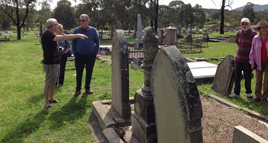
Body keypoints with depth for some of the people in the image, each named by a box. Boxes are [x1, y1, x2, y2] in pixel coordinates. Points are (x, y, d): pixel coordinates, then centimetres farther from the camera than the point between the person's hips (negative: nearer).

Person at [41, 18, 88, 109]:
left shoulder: (51, 34, 13)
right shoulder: (47, 35, -20)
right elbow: (63, 37, -32)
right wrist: (78, 35, -33)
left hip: (54, 62, 10)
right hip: (50, 63, -10)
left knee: (54, 81, 19)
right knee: (48, 83, -2)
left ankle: (51, 98, 32)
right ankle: (46, 103, 8)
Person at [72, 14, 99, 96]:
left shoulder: (93, 30, 0)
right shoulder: (76, 30, 0)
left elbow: (97, 42, 6)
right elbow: (73, 43, 6)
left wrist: (95, 53, 1)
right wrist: (75, 54, 0)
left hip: (91, 55, 1)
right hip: (79, 55, 0)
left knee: (89, 73, 9)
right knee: (79, 73, 5)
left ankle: (87, 88, 23)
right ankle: (78, 89, 16)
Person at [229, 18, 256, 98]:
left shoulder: (253, 34, -10)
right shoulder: (239, 33, 4)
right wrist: (240, 50, 13)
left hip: (248, 60, -4)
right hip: (238, 59, 4)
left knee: (248, 77, 8)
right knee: (237, 76, 10)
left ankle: (248, 92, 26)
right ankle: (236, 93, 22)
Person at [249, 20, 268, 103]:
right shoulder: (255, 38, -5)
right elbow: (252, 51, 0)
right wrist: (252, 63, -1)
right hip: (259, 63, 1)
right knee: (258, 80, 7)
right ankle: (258, 96, 17)